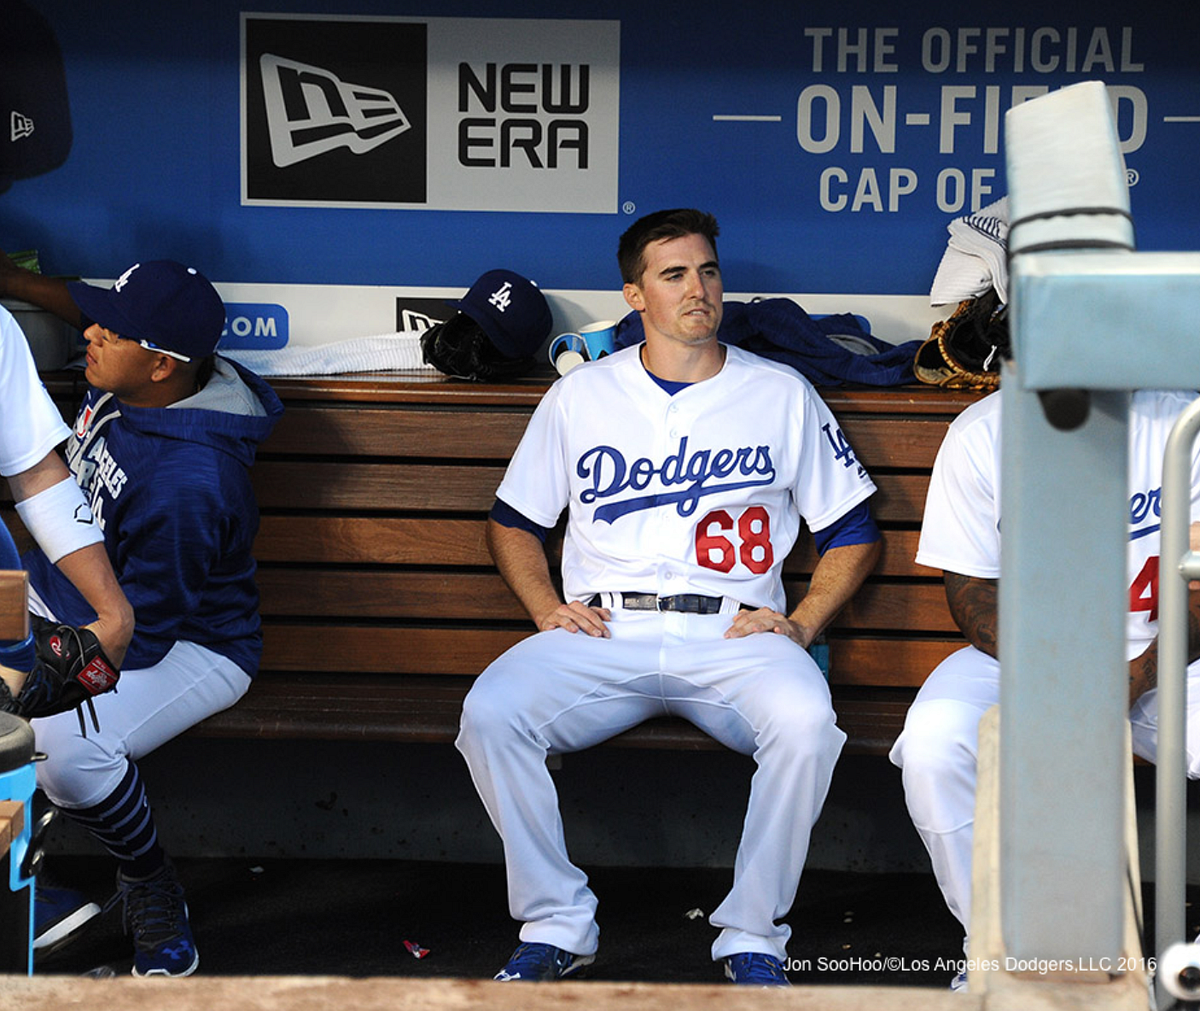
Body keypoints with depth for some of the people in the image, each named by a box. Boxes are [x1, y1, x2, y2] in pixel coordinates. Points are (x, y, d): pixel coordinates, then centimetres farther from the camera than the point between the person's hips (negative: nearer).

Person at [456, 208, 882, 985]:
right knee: (491, 712, -27)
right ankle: (557, 925, -12)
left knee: (805, 722, -34)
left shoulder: (782, 395, 13)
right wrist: (548, 608, 5)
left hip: (735, 637, -1)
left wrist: (801, 624, 0)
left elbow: (854, 531, 15)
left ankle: (754, 936, -16)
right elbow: (513, 522, 23)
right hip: (602, 636, 1)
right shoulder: (580, 397, 16)